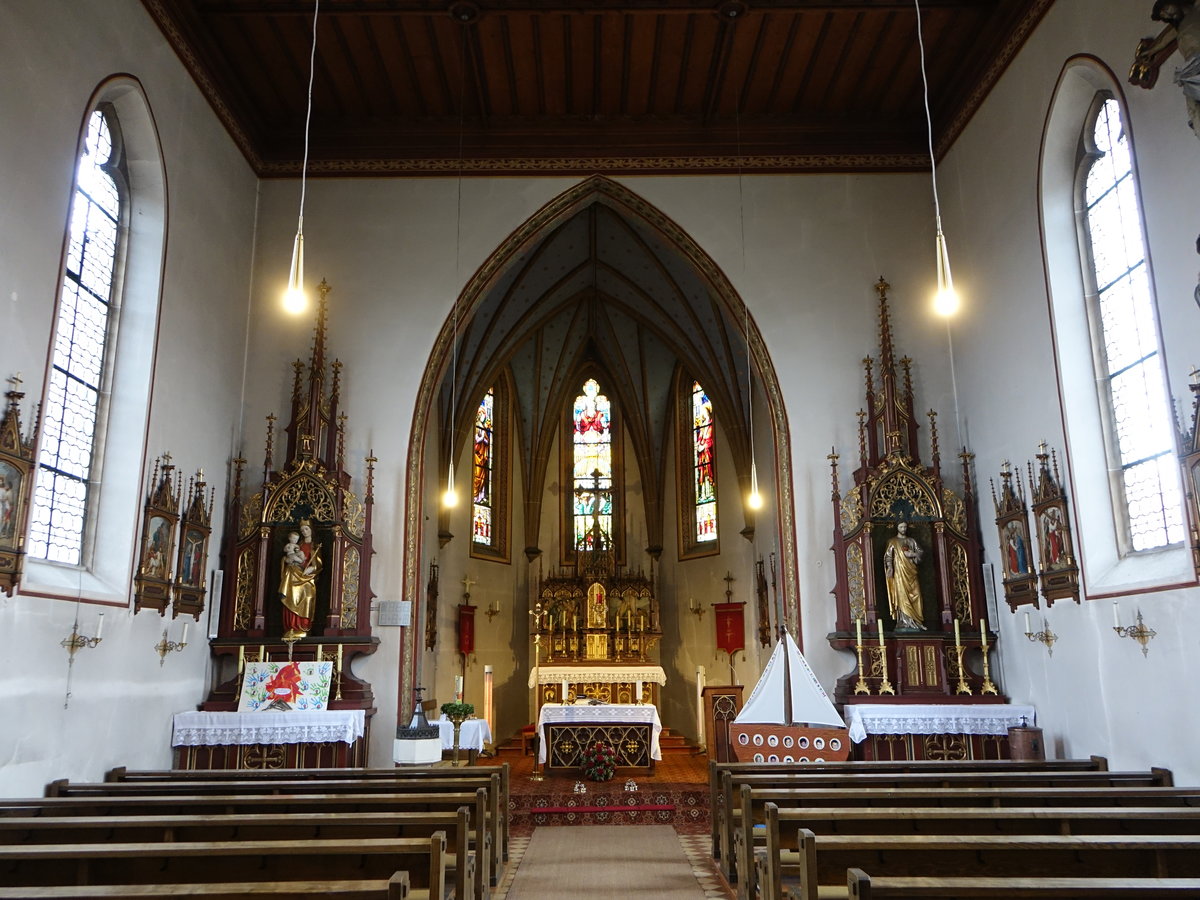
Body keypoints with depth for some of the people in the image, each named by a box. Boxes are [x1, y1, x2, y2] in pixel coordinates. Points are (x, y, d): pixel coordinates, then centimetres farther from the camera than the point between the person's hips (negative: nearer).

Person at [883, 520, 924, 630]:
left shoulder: (911, 541, 18)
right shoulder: (893, 542, 5)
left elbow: (920, 552, 12)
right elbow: (888, 556, -3)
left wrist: (912, 554, -8)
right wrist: (890, 567, -17)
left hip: (911, 572, 4)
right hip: (900, 572, -4)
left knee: (915, 595, -3)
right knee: (902, 595, -9)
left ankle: (916, 621, 0)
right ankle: (904, 621, -9)